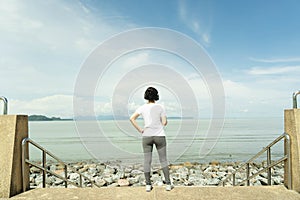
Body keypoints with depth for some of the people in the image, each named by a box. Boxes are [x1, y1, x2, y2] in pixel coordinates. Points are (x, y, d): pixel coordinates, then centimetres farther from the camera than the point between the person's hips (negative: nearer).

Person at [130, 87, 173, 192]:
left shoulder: (142, 107, 0)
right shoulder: (160, 107, -5)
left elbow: (132, 118, -10)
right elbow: (164, 123, -8)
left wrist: (140, 130, -3)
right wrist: (165, 121, 15)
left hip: (146, 136, 1)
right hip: (159, 136, -1)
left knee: (147, 161, 9)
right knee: (163, 160, 8)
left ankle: (148, 185, 13)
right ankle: (168, 184, 11)